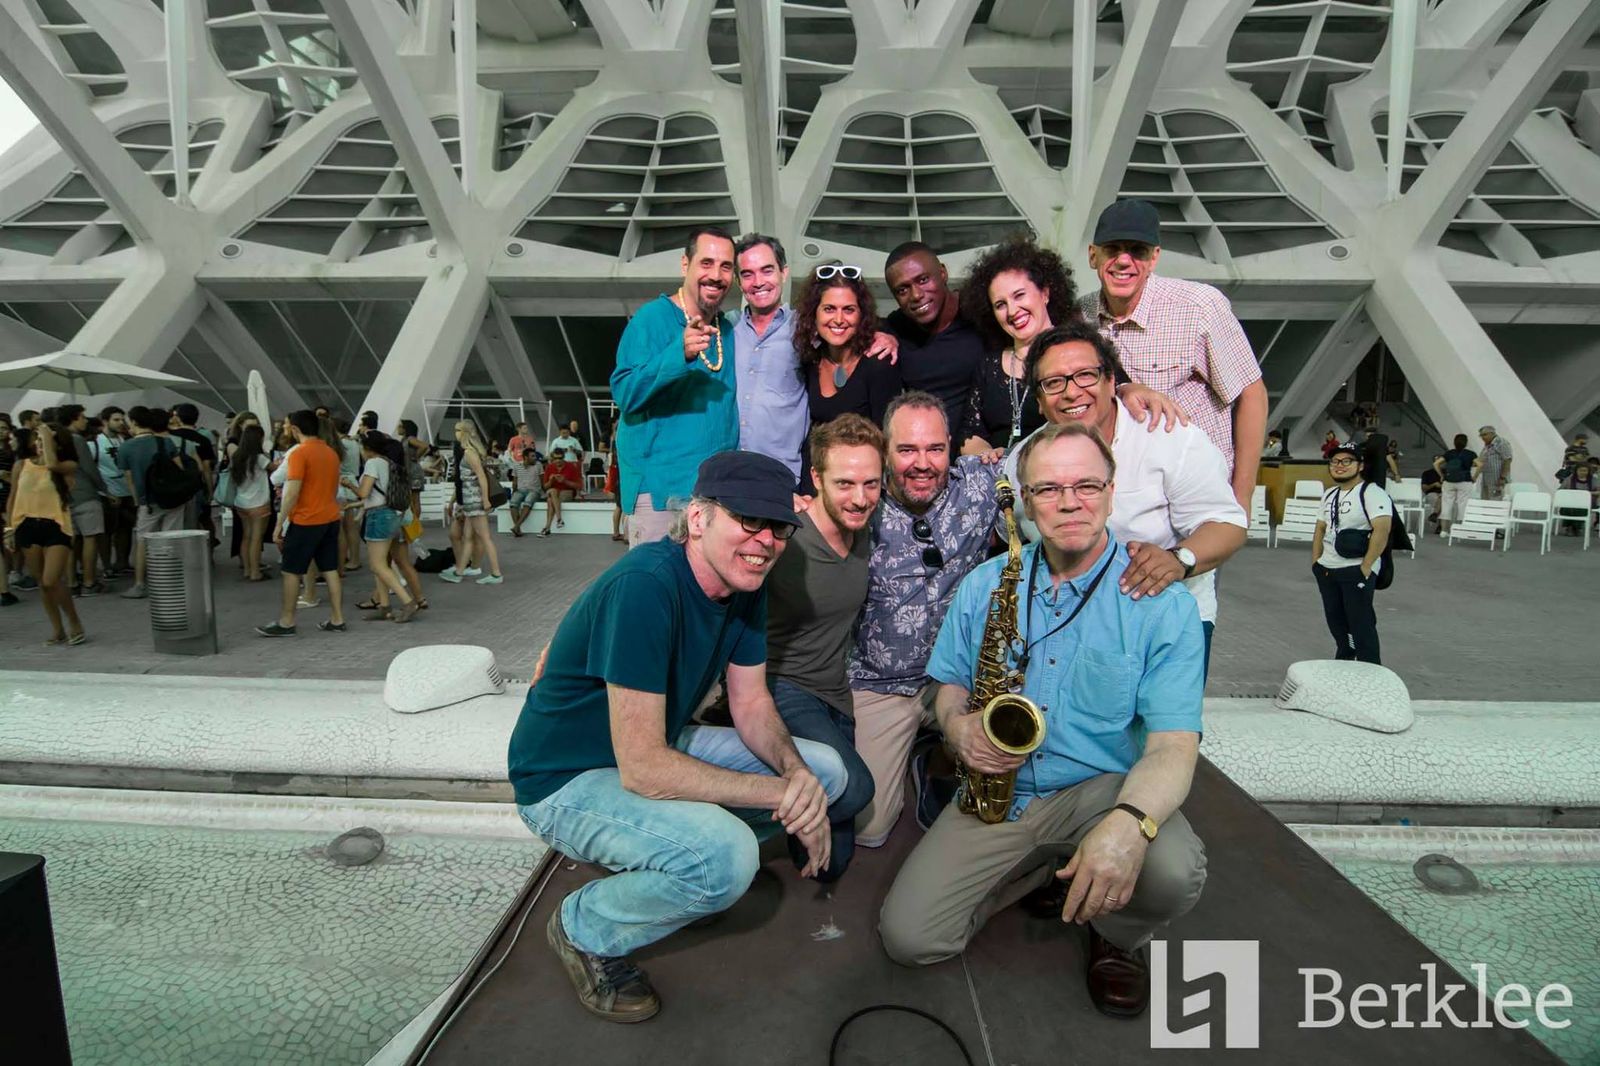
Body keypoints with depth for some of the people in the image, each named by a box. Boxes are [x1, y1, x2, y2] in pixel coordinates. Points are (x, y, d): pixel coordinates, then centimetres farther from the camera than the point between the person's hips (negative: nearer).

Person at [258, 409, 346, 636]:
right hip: (330, 519, 7)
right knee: (331, 570, 9)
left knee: (291, 572, 4)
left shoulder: (299, 453, -13)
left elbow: (292, 493, -17)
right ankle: (337, 619, 10)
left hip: (305, 521, -7)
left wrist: (279, 525, -12)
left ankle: (286, 623, 11)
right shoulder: (331, 452, 9)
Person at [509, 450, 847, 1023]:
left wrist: (797, 771, -18)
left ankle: (652, 859, 13)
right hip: (567, 779, -8)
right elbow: (642, 770, -33)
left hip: (662, 745, 8)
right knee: (725, 856, -32)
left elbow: (751, 703, 2)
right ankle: (584, 930, -1)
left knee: (825, 770, 3)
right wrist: (781, 793, -27)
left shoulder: (745, 584, -5)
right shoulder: (644, 586, -32)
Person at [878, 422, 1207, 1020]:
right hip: (997, 792, 3)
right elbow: (950, 683, 11)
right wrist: (956, 725, -14)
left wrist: (1129, 822, -38)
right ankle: (1041, 870, 17)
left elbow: (1173, 745, -17)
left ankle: (1118, 937, 7)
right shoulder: (984, 584, 2)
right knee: (908, 938, -11)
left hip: (1102, 788, -2)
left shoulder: (1162, 603, -9)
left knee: (1174, 874, -34)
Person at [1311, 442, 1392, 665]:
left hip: (1356, 571, -8)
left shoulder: (1372, 493, -11)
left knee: (1361, 625, -7)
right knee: (1336, 622, 17)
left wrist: (1366, 567, -22)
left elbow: (1381, 531, -20)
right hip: (1326, 570, 8)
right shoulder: (1330, 494, 16)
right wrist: (1315, 561, 11)